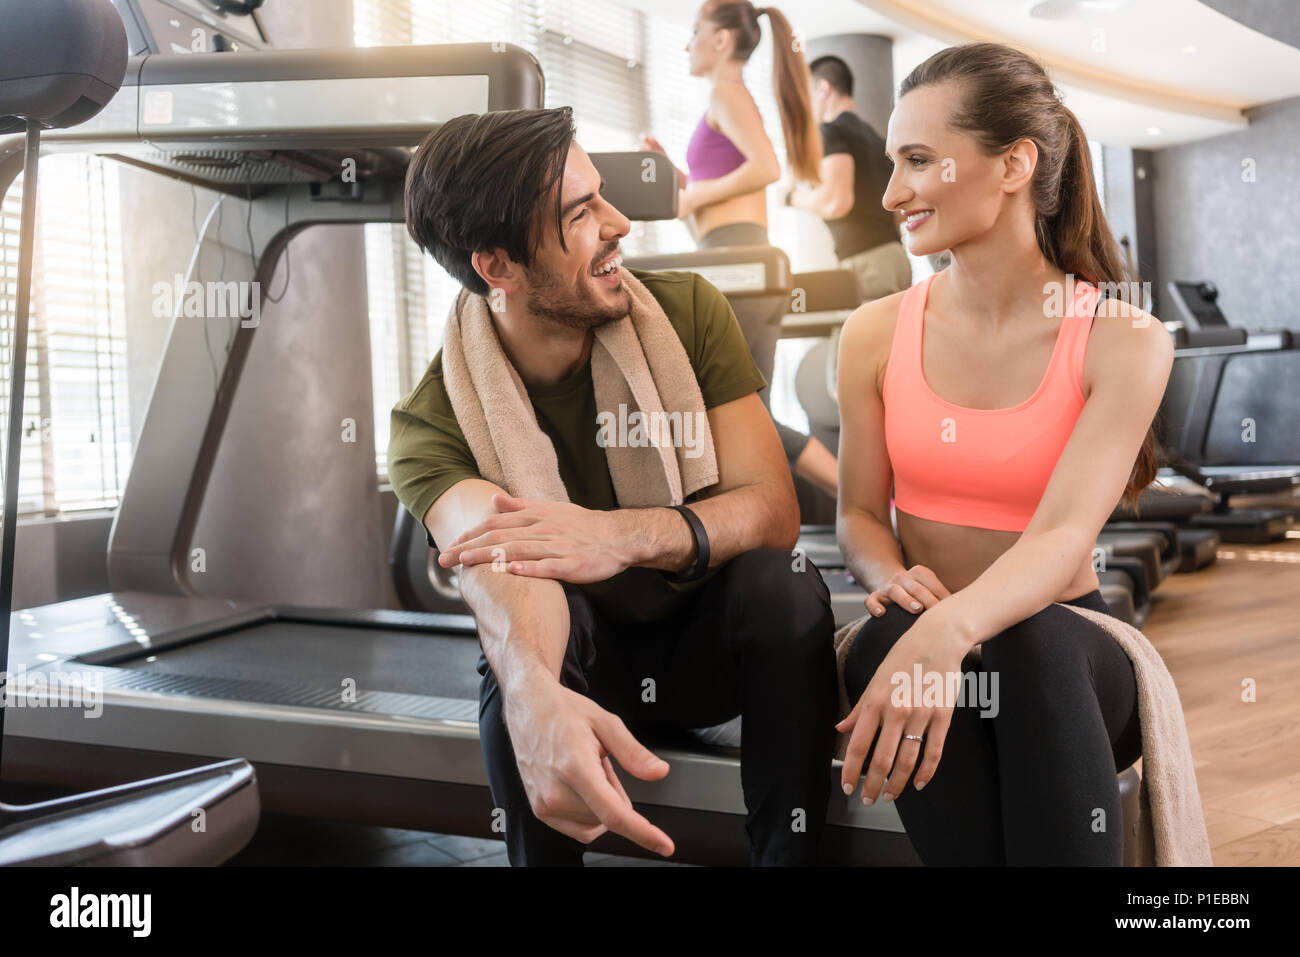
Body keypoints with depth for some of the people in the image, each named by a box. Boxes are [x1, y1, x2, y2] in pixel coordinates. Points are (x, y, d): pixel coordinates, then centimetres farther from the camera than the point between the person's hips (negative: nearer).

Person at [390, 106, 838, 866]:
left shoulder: (688, 311, -12)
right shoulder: (433, 425, -17)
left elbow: (774, 511, -20)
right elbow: (499, 568, -38)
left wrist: (628, 534, -41)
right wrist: (534, 696, -62)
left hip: (709, 638, 1)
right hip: (576, 661, -1)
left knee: (781, 582, -30)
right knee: (532, 599, -33)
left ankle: (791, 854, -14)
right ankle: (542, 852, -14)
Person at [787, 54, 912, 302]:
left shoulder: (832, 131, -3)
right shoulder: (873, 135, 22)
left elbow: (837, 201, -18)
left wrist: (795, 197, 0)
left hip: (865, 260, -8)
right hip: (894, 254, 8)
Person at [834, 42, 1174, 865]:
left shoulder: (1124, 342, -6)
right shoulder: (876, 334, 3)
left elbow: (1064, 536, -19)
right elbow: (860, 512, 5)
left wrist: (952, 627, -40)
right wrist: (893, 581, -20)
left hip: (1060, 649, -1)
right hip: (924, 637, 2)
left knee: (1028, 639, -36)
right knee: (894, 635, -34)